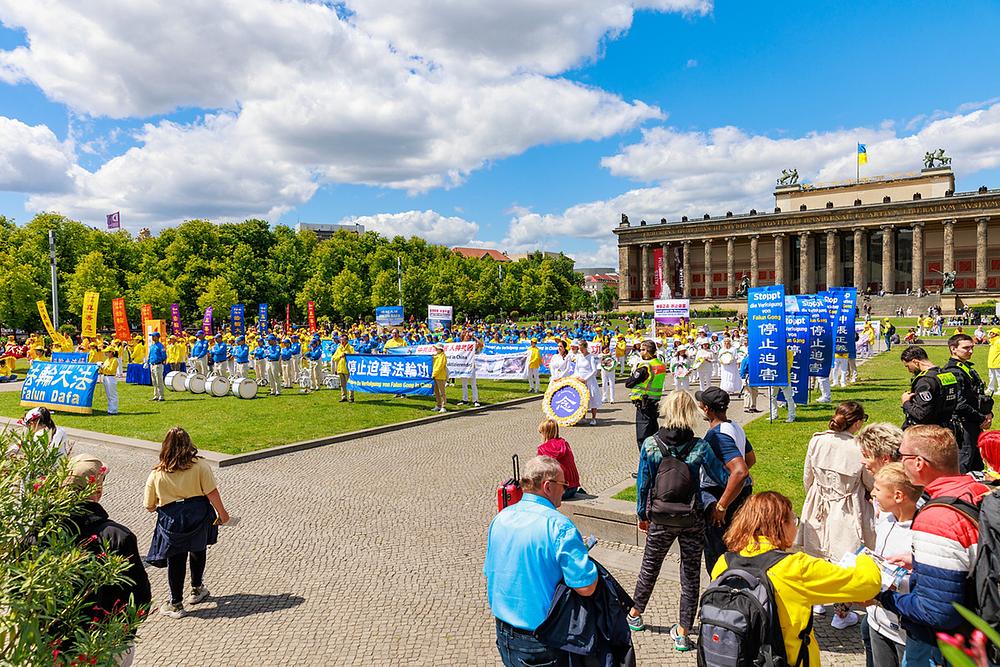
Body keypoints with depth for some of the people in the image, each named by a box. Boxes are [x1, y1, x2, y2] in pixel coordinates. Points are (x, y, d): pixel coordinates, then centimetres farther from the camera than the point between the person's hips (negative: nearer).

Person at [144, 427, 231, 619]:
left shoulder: (156, 474, -4)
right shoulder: (200, 465, -9)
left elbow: (149, 506, 2)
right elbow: (212, 492, -12)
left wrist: (159, 507, 25)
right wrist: (222, 513, -1)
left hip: (171, 520, -1)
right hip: (199, 516, 1)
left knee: (175, 561, 9)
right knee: (198, 551, 23)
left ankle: (176, 605, 17)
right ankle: (197, 589, 40)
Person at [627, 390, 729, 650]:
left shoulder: (650, 445, -12)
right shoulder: (699, 447, -14)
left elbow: (643, 484, -5)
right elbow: (723, 477, -6)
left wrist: (642, 514, 8)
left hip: (660, 520, 1)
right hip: (692, 520, -1)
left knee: (650, 566, 21)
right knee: (690, 575, 13)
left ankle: (635, 614, 39)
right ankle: (682, 633, 21)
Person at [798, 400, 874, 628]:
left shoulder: (817, 441, -10)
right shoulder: (860, 449, -22)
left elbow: (807, 477, 1)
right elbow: (872, 484, -6)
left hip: (818, 507, 4)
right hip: (847, 512, -4)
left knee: (817, 554, 22)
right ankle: (842, 613, 23)